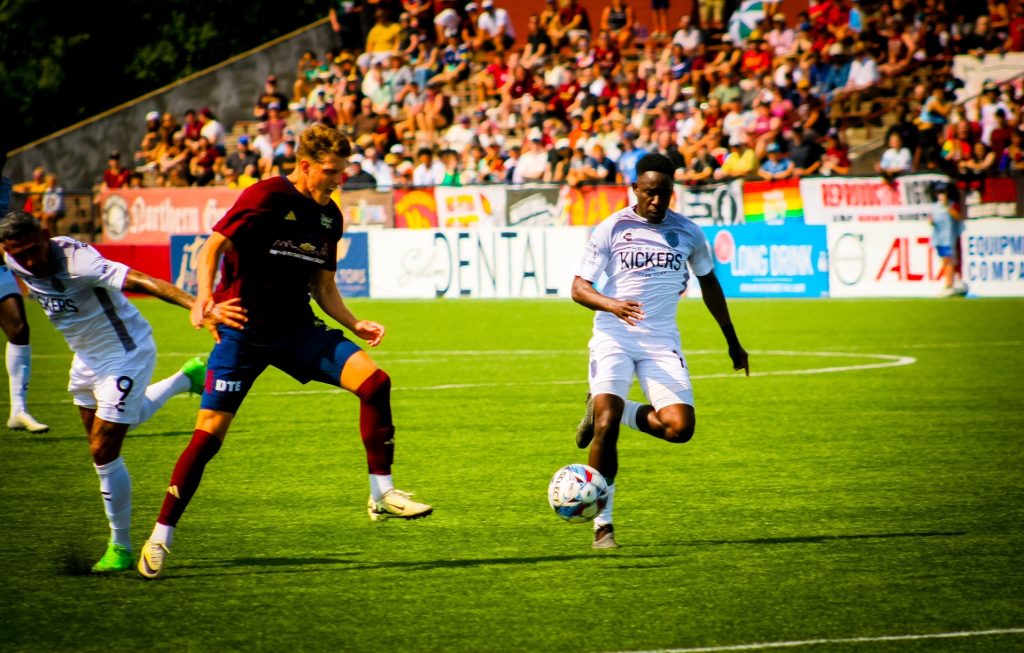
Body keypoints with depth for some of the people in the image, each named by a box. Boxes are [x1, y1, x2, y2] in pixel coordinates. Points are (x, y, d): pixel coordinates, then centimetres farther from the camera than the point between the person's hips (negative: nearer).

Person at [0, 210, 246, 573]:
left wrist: (199, 307, -55)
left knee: (104, 453, -10)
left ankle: (121, 547, 6)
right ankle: (185, 379, 51)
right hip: (87, 358, 8)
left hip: (125, 356, -8)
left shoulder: (77, 261, -34)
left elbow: (144, 282, -45)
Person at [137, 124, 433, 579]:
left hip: (297, 330, 5)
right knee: (210, 432, -9)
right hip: (243, 332, -5)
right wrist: (204, 298, -28)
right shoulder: (266, 197, -12)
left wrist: (354, 325, 1)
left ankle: (382, 495, -4)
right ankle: (160, 537, 4)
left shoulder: (329, 216, 8)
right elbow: (213, 247, -13)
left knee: (374, 381, -14)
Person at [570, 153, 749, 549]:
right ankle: (602, 523, -5)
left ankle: (611, 411, 13)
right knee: (606, 428, -19)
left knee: (680, 428, -15)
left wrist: (732, 342, 26)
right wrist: (612, 304, -29)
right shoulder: (612, 229, -4)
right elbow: (579, 287, -7)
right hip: (614, 337, -3)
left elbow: (709, 283, 21)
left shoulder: (687, 233, 5)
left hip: (662, 341, 3)